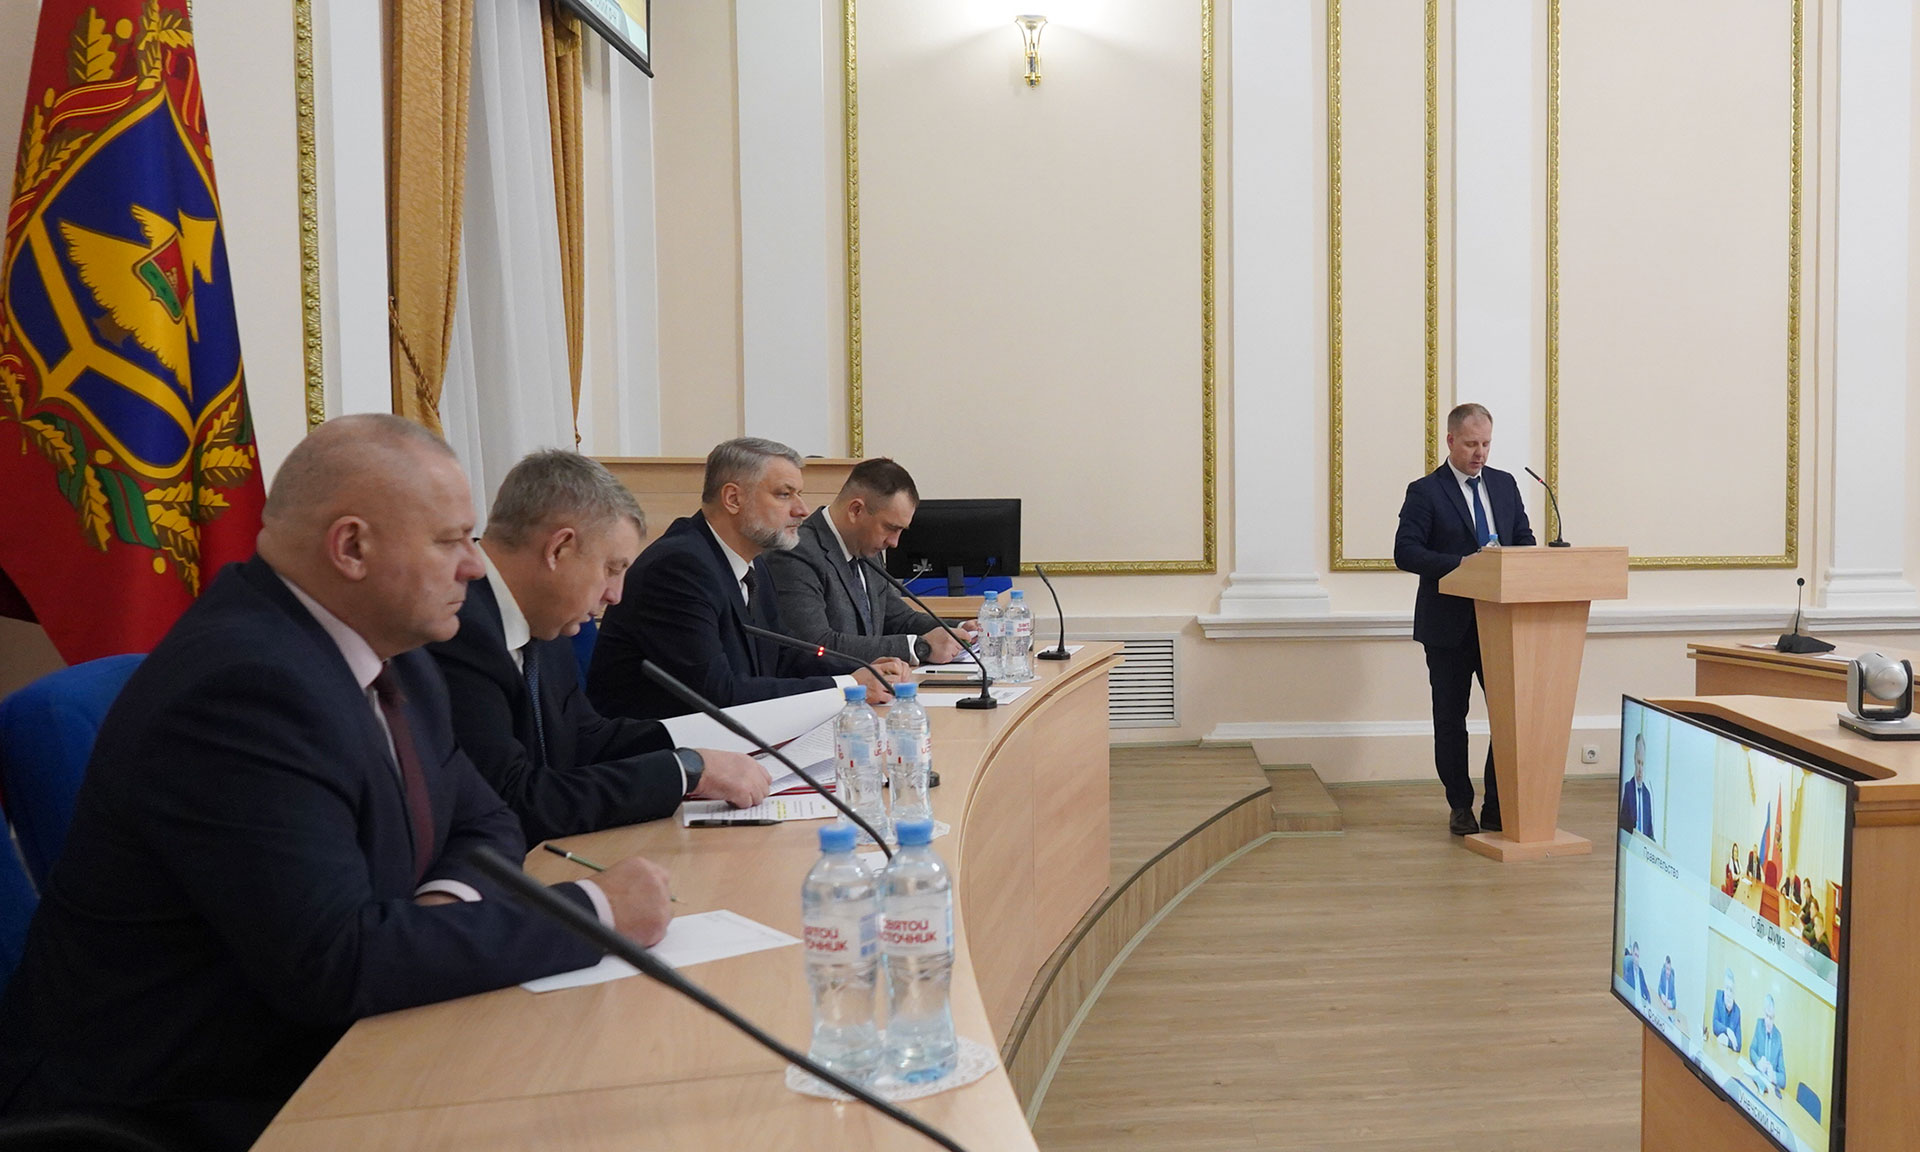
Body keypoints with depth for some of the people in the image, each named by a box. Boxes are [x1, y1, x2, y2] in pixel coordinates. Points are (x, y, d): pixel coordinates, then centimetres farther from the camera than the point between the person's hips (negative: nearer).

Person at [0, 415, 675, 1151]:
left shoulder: (389, 655, 3)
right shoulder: (245, 683, -24)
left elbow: (484, 825, 11)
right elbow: (336, 962, -29)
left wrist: (446, 902, -12)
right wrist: (592, 910, -22)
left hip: (320, 1056, 8)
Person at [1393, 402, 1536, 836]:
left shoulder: (1504, 484, 11)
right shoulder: (1425, 491, -5)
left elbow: (1524, 538, 16)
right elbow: (1405, 552, -13)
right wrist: (1462, 565, -23)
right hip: (1449, 625, -3)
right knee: (1450, 718, 6)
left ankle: (1498, 807, 10)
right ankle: (1460, 807, 18)